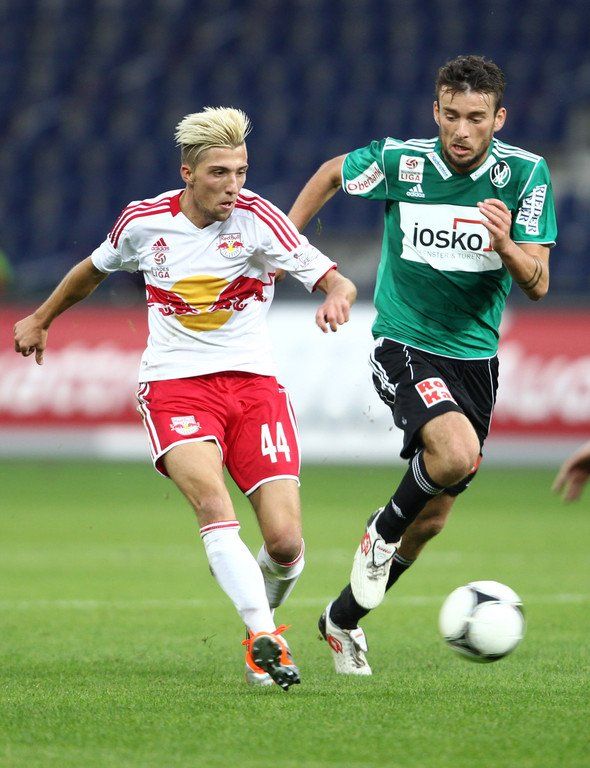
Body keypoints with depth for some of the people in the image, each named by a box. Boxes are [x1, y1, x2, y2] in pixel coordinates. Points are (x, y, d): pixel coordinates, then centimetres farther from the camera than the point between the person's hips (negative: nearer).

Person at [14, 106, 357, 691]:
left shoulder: (256, 219, -7)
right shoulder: (144, 221, 0)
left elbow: (334, 280, -13)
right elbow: (95, 269, 22)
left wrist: (336, 296, -37)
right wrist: (41, 319, 35)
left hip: (252, 381, 0)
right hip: (173, 385, 0)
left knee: (286, 542, -9)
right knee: (214, 504, -30)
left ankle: (263, 614, 25)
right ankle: (264, 639, -30)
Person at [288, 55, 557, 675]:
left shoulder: (525, 174, -9)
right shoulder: (397, 160, -13)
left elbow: (538, 285, -11)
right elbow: (332, 172, 10)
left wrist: (505, 245, -30)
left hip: (475, 354, 3)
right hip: (403, 345, -3)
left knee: (430, 519, 10)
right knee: (458, 453, -31)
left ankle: (344, 619, 32)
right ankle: (382, 532, -1)